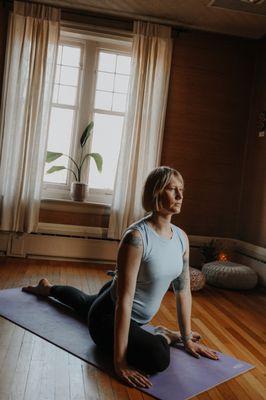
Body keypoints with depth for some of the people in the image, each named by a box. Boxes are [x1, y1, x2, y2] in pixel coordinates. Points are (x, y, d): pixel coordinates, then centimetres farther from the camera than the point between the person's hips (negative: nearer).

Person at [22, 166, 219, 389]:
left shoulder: (181, 237, -10)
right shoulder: (136, 237, -33)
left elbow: (183, 290, -2)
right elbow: (124, 299, -34)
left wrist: (187, 339, 2)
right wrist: (120, 362, -33)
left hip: (139, 317, 8)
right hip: (110, 316, -8)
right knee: (158, 357, -35)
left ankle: (47, 288, 65)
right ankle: (163, 337, 2)